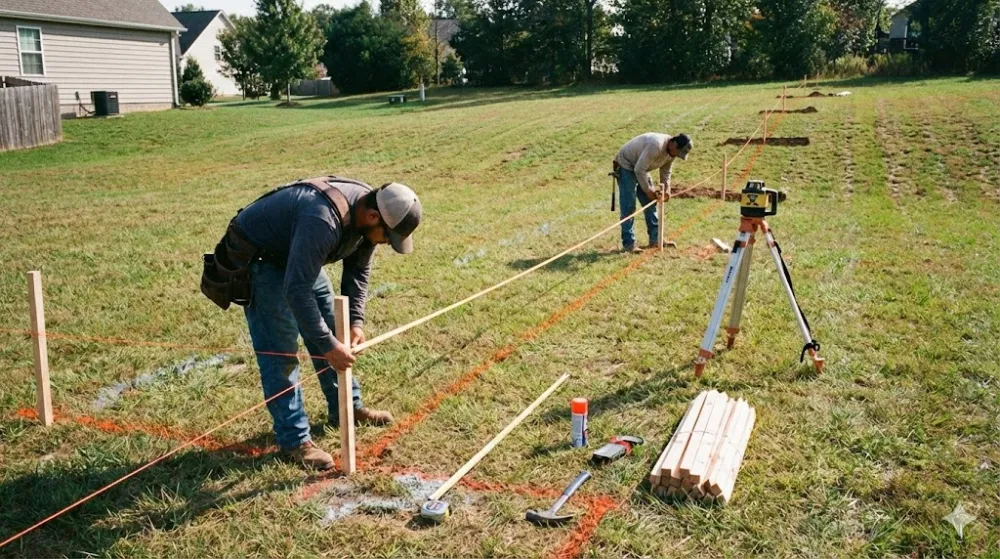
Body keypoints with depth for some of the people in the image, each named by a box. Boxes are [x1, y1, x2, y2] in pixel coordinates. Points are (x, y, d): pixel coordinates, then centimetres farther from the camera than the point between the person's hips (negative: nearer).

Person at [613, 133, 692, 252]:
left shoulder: (672, 151, -5)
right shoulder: (656, 145, -34)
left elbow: (666, 173, 8)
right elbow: (639, 170, -32)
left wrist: (665, 190, -4)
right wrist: (648, 190, -23)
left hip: (640, 169, 9)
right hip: (626, 165, -9)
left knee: (650, 203, 7)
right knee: (628, 206, -13)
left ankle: (655, 238, 15)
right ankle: (628, 244, -11)